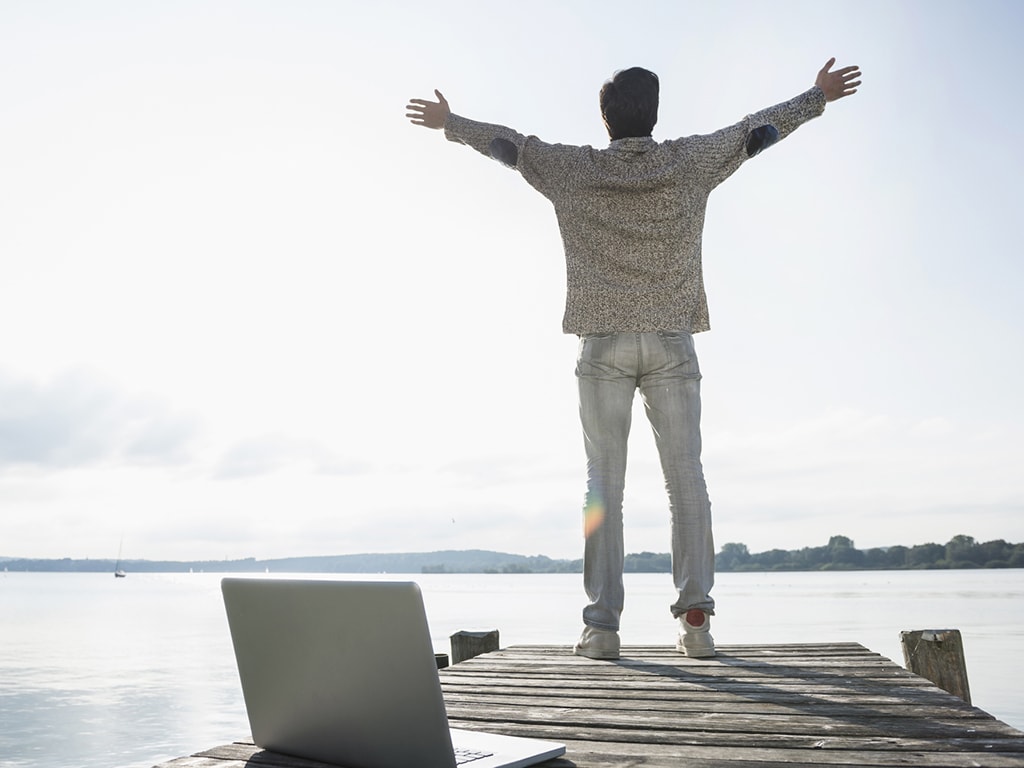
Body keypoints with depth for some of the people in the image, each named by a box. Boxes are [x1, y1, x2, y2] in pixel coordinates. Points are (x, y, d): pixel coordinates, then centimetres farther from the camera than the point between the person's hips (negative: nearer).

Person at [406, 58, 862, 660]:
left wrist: (449, 123, 34)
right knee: (686, 476, 1)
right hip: (672, 344, 1)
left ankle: (603, 624, -2)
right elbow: (756, 129, 18)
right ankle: (695, 616, -3)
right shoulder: (691, 162, 5)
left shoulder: (575, 169, 4)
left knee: (604, 482, 0)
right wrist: (818, 97, 34)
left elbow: (507, 143, 18)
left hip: (604, 344, 0)